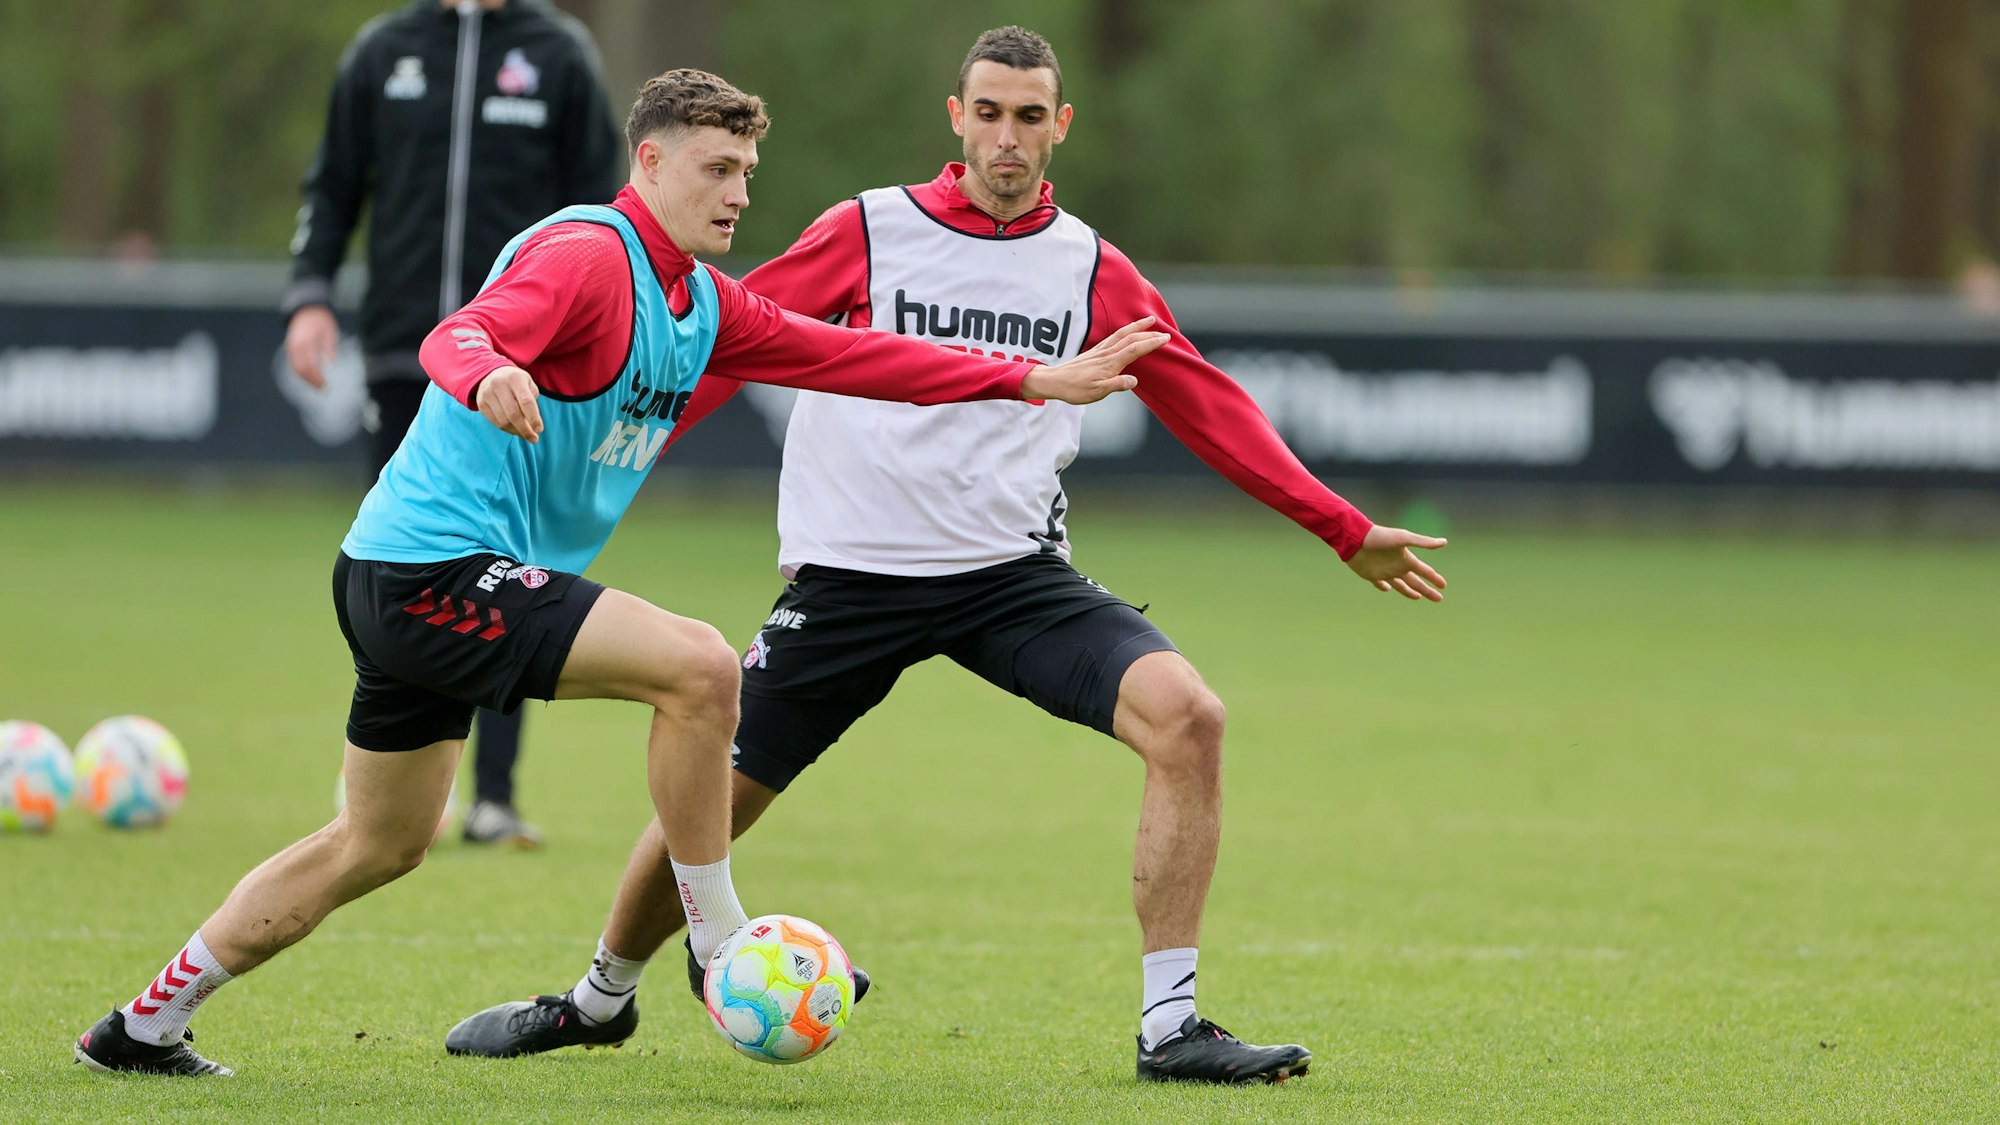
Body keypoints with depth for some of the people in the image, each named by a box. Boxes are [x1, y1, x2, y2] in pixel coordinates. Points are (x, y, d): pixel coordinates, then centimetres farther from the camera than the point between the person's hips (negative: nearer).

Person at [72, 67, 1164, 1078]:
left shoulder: (701, 301, 13)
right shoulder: (589, 254, -16)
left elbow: (849, 353, 17)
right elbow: (460, 336, -32)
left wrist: (1034, 380, 16)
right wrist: (489, 377, -56)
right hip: (439, 566, -10)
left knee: (378, 846, 19)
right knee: (697, 665, -20)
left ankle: (144, 1026, 25)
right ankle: (720, 947, -9)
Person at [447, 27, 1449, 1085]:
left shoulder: (1091, 271, 4)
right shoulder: (869, 232, -2)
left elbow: (1210, 409, 11)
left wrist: (1345, 530, 11)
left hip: (1014, 573, 1)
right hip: (851, 569, -1)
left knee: (1185, 717, -22)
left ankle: (1169, 1026, -16)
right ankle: (603, 994, 32)